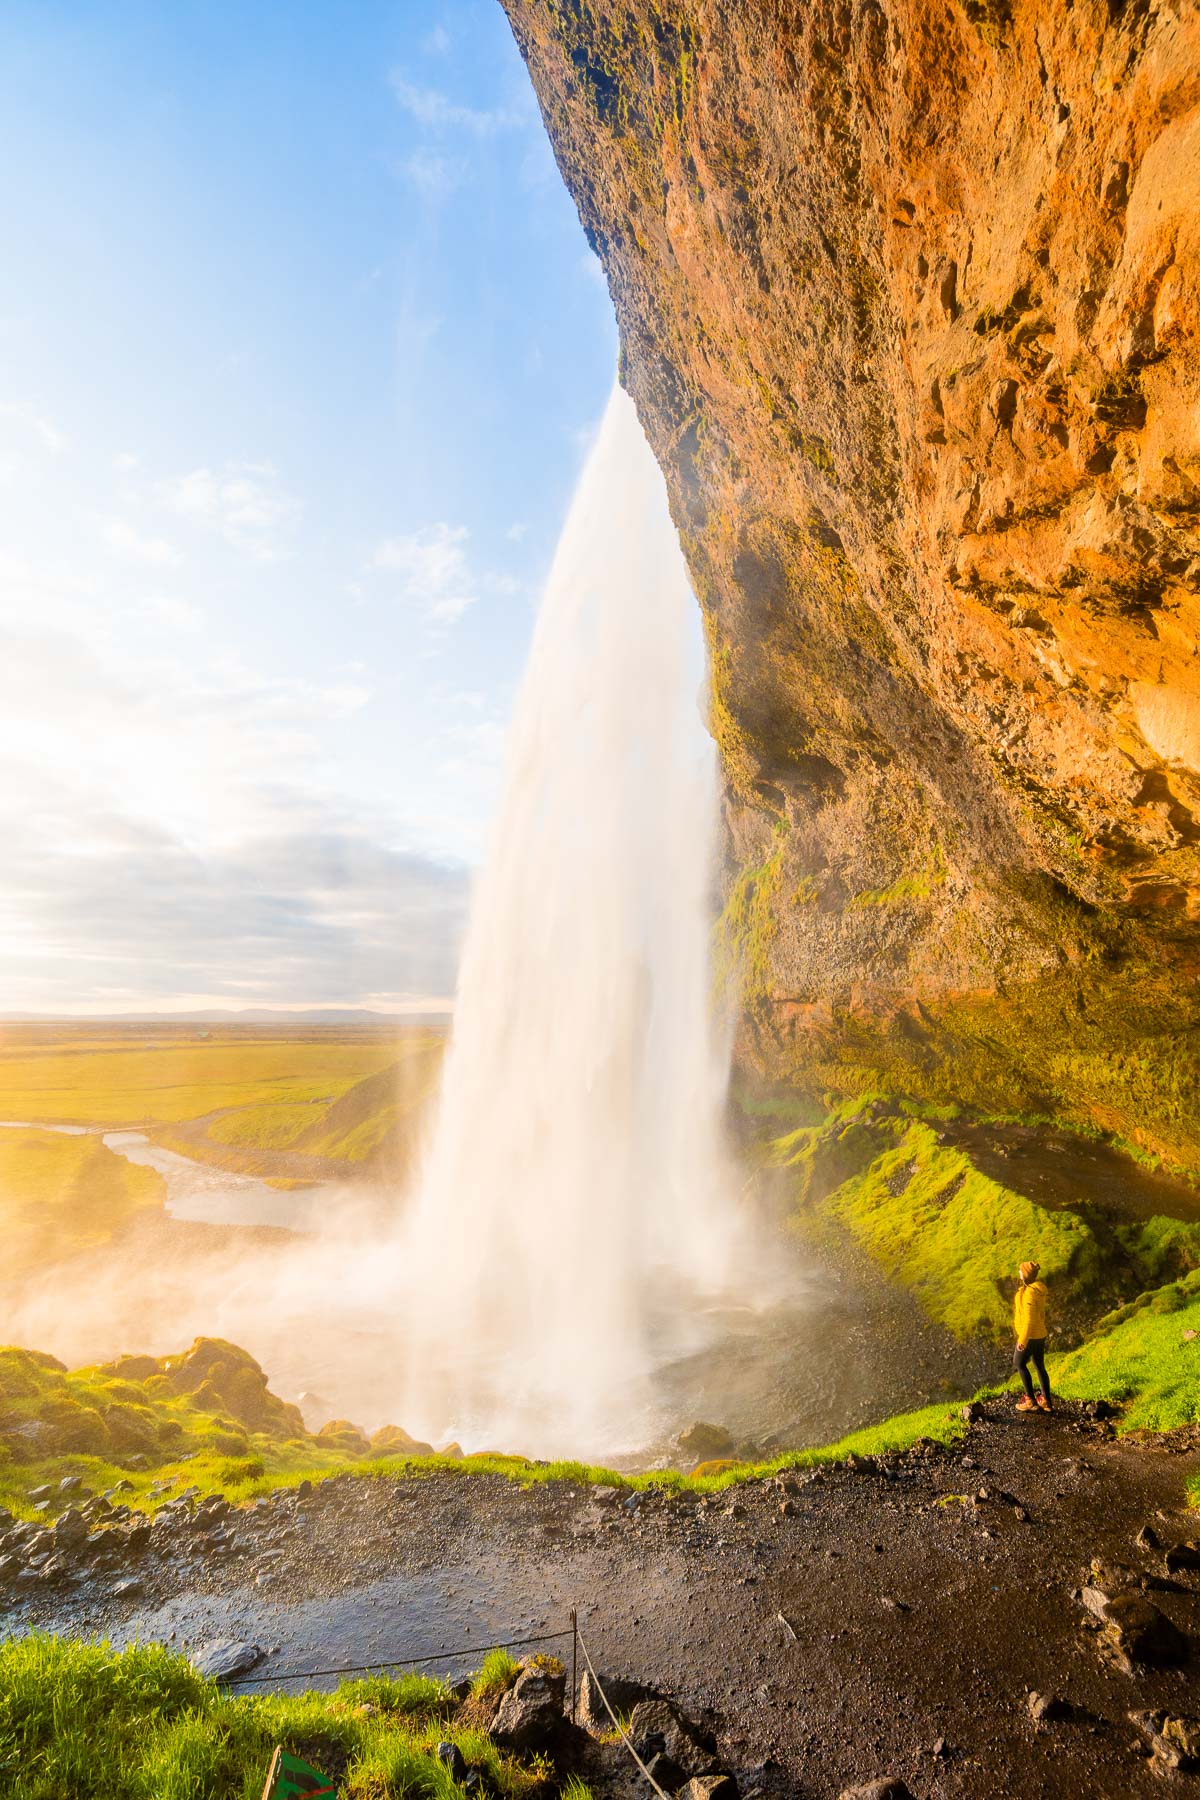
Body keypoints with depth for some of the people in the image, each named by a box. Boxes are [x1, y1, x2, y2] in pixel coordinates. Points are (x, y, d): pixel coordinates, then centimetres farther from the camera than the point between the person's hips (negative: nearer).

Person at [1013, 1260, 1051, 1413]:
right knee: (1039, 1366, 15)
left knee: (1019, 1364, 6)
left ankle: (1030, 1399, 8)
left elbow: (1029, 1318, -25)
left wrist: (1022, 1340, -20)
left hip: (1030, 1335, -9)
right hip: (1040, 1334, 9)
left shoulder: (1029, 1293, -26)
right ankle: (1046, 1401, 19)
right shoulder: (1039, 1290, 4)